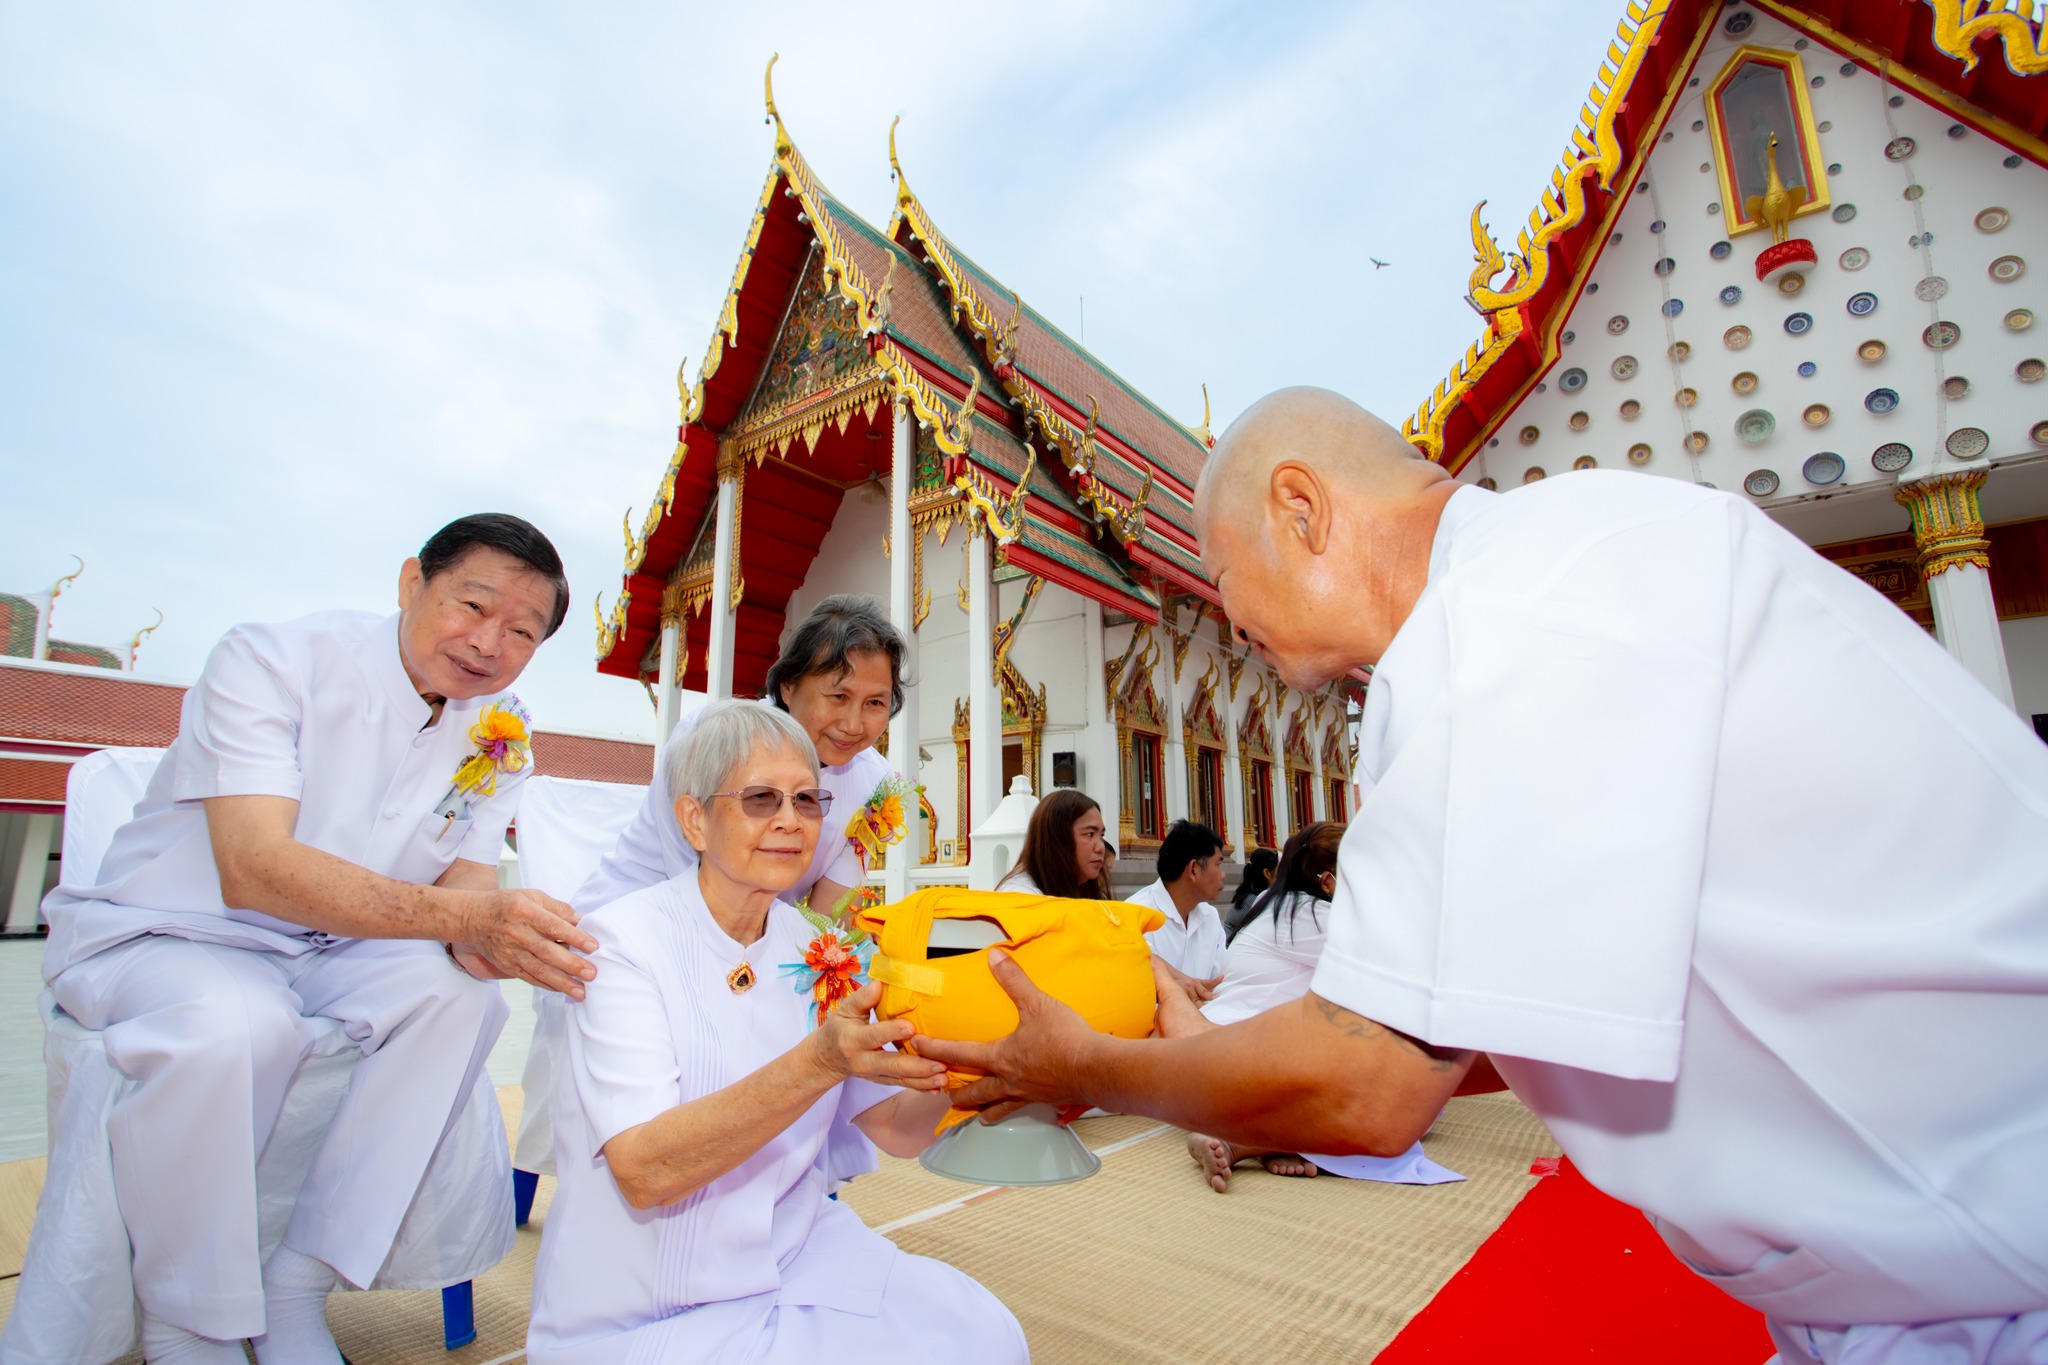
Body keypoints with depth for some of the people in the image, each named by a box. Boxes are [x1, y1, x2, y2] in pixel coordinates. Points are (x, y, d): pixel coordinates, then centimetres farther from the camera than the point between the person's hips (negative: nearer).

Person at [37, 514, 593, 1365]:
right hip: (163, 936, -4)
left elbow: (466, 881, -8)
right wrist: (459, 914, -46)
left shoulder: (501, 734, -5)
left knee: (460, 995, -23)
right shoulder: (271, 663, -21)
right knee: (232, 1025, -35)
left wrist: (491, 935, -33)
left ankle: (298, 1287, -9)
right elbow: (254, 870, -33)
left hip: (326, 948, 4)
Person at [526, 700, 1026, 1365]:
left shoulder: (812, 951, 1)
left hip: (797, 1252, 5)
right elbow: (642, 1171, -25)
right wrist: (819, 1061, -37)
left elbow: (897, 1131, -3)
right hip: (648, 1309, -4)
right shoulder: (625, 938, -14)